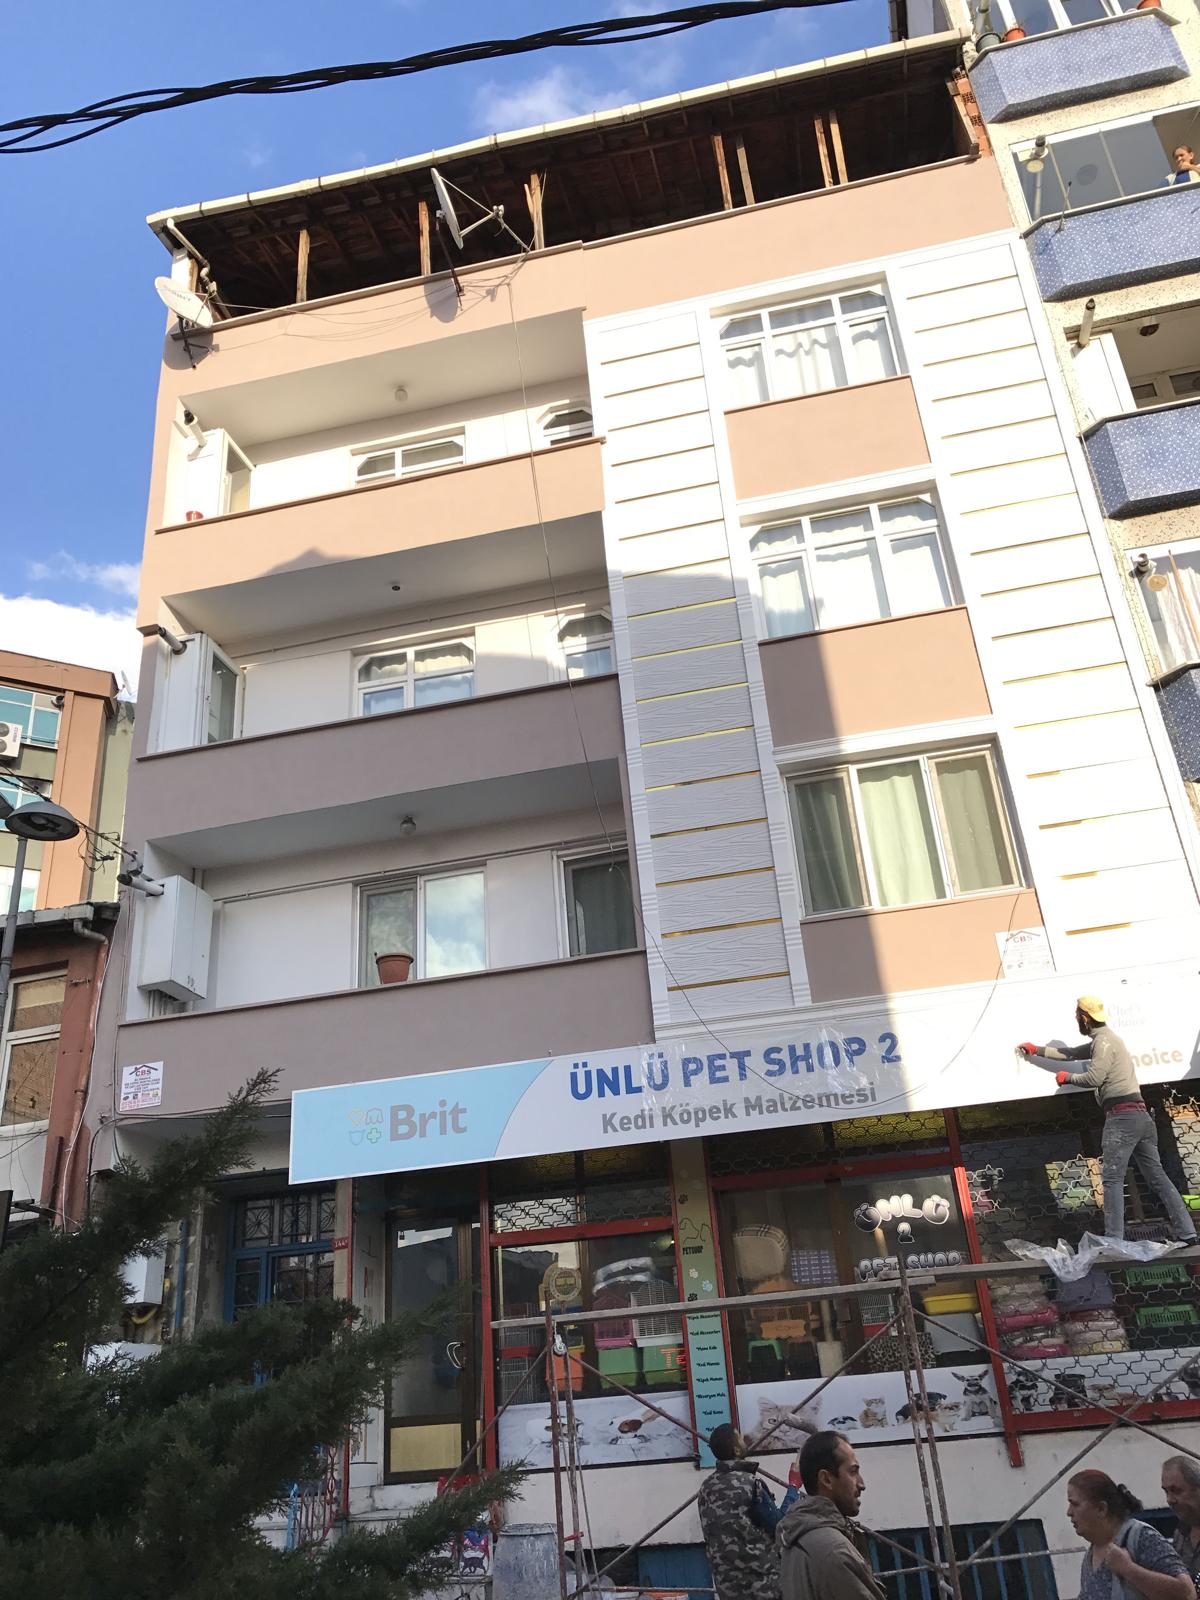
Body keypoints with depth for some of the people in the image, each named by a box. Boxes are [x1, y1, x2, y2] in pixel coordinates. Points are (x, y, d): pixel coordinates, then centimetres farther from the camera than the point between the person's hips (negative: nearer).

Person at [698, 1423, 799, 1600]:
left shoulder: (706, 1487, 3)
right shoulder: (749, 1483, -18)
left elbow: (710, 1535, 12)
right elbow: (780, 1526, -11)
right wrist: (794, 1488, -1)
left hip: (726, 1582, 7)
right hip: (760, 1582, -7)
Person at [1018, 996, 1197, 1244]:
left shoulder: (1104, 1040, -5)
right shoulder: (1101, 1040, 25)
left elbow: (1094, 1077, -14)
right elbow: (1070, 1054, 32)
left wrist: (1067, 1077, 3)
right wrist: (1036, 1050, 37)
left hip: (1122, 1115, -10)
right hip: (1141, 1115, 10)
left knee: (1112, 1178, -10)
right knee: (1156, 1175, 7)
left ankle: (1114, 1240, -15)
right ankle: (1186, 1233, 3)